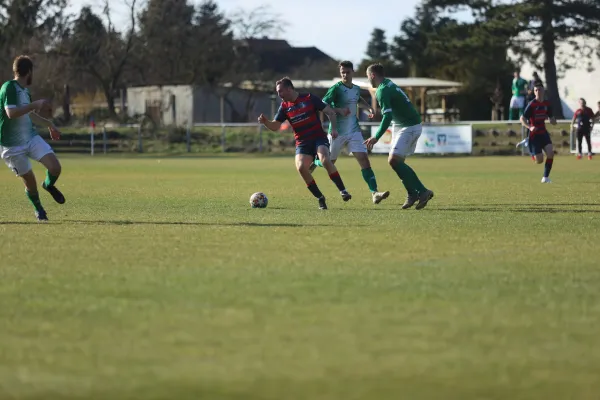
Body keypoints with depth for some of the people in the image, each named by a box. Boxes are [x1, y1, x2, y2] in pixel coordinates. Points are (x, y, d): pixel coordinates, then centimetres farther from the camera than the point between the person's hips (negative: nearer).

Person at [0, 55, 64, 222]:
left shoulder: (25, 89, 10)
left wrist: (49, 124, 36)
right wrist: (35, 104, -24)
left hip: (31, 138, 7)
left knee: (55, 167, -10)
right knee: (30, 181, 1)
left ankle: (49, 185, 24)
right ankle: (38, 209, 29)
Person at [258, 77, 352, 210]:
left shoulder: (309, 98, -4)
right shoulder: (284, 106, 7)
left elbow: (330, 112, 0)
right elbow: (275, 126, 8)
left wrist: (334, 128, -13)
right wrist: (265, 122, -13)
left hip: (319, 138, -3)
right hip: (302, 143, 3)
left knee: (325, 160, -31)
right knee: (301, 167, -23)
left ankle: (343, 191, -19)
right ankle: (320, 198, -8)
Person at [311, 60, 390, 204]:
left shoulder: (356, 89, 9)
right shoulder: (336, 88, -12)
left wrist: (368, 107, 13)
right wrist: (339, 110, -28)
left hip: (354, 131, 4)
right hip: (338, 132, -4)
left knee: (364, 160, -11)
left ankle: (374, 193, -20)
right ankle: (314, 163, 48)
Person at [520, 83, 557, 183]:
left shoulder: (547, 104, 6)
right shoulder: (531, 105, -11)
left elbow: (551, 118, 18)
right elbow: (522, 119, -13)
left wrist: (552, 121, -7)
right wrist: (530, 127, -30)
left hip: (543, 133, 4)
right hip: (534, 134, -4)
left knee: (550, 153, -19)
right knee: (539, 160, -7)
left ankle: (546, 177, -5)